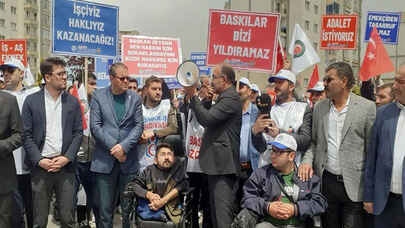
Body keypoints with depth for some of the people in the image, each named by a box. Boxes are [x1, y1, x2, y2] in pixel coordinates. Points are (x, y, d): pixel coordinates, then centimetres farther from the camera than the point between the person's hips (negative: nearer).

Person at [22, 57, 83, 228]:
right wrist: (39, 160, -11)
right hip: (41, 166, -1)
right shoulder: (31, 101, 2)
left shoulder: (72, 102, 7)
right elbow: (26, 135, 0)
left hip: (66, 165, 1)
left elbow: (78, 133, 4)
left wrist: (67, 158, -8)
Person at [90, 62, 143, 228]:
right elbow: (95, 126, -3)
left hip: (129, 160, 1)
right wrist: (113, 148, -11)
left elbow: (139, 126, 2)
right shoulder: (98, 96, 3)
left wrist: (124, 146, -11)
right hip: (104, 160, -1)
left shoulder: (135, 98, 8)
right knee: (104, 208, 4)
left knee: (129, 208, 7)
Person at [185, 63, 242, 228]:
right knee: (215, 210, 15)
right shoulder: (224, 97, 21)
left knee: (223, 211, -10)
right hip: (217, 164, 11)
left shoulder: (231, 98, -12)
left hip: (224, 165, -11)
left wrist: (194, 97, -11)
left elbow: (207, 119, -20)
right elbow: (208, 118, 21)